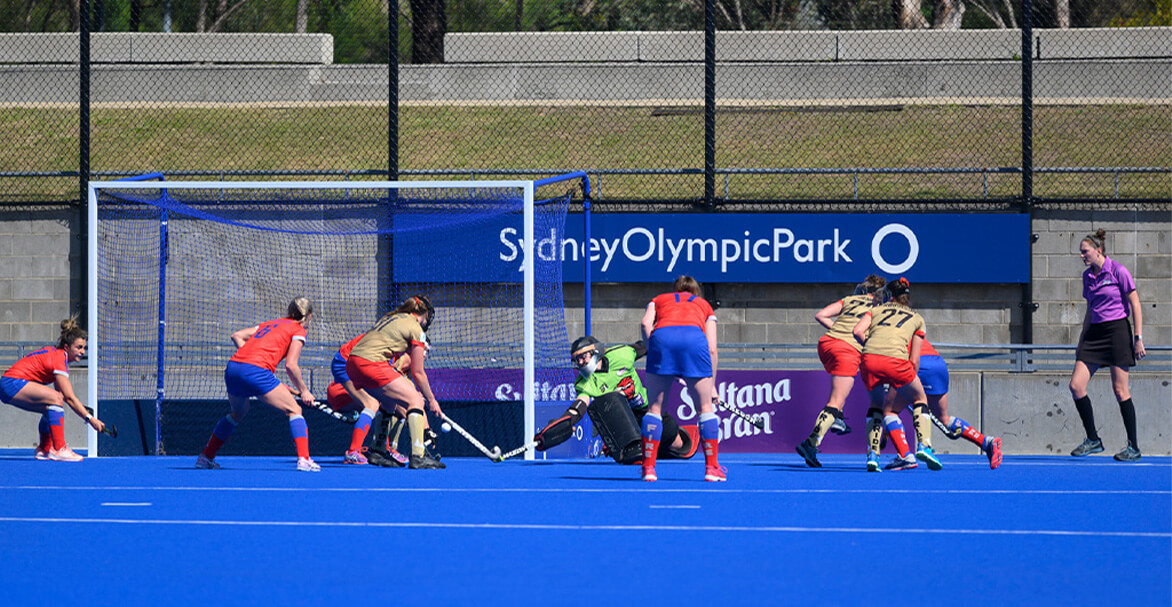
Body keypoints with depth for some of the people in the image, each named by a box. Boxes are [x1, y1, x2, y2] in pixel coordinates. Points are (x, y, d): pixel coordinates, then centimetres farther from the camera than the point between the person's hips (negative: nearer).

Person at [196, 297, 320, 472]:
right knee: (294, 410, 5)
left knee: (238, 412, 31)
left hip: (233, 366, 7)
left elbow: (237, 336, 22)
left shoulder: (270, 324, 28)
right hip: (256, 371, -7)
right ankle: (303, 459, -12)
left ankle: (205, 457, 35)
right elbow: (290, 365, -3)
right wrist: (304, 391, 7)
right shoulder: (298, 331, 9)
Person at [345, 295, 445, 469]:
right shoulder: (416, 329, 3)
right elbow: (417, 373, 4)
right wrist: (431, 400, 14)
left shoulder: (391, 317, 26)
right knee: (416, 400, -6)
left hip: (352, 363, 9)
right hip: (371, 364, -9)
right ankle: (417, 457, -17)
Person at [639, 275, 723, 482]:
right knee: (705, 407, 12)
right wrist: (711, 385, 26)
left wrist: (653, 350, 13)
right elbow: (712, 349, 23)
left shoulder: (658, 300, 35)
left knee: (655, 407, 10)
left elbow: (645, 323, 11)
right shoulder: (704, 306, 34)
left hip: (661, 336, 0)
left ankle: (648, 467, 6)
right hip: (694, 337, 0)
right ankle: (712, 468, 14)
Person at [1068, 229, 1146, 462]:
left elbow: (1135, 304, -7)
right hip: (1094, 333, 7)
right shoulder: (1088, 276, 11)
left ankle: (1134, 447, 3)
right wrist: (1081, 340, 20)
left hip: (1117, 329, -7)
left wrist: (1138, 338, -12)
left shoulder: (1118, 271, -8)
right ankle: (1093, 440, 7)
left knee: (1120, 389, -6)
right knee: (1076, 385, -4)